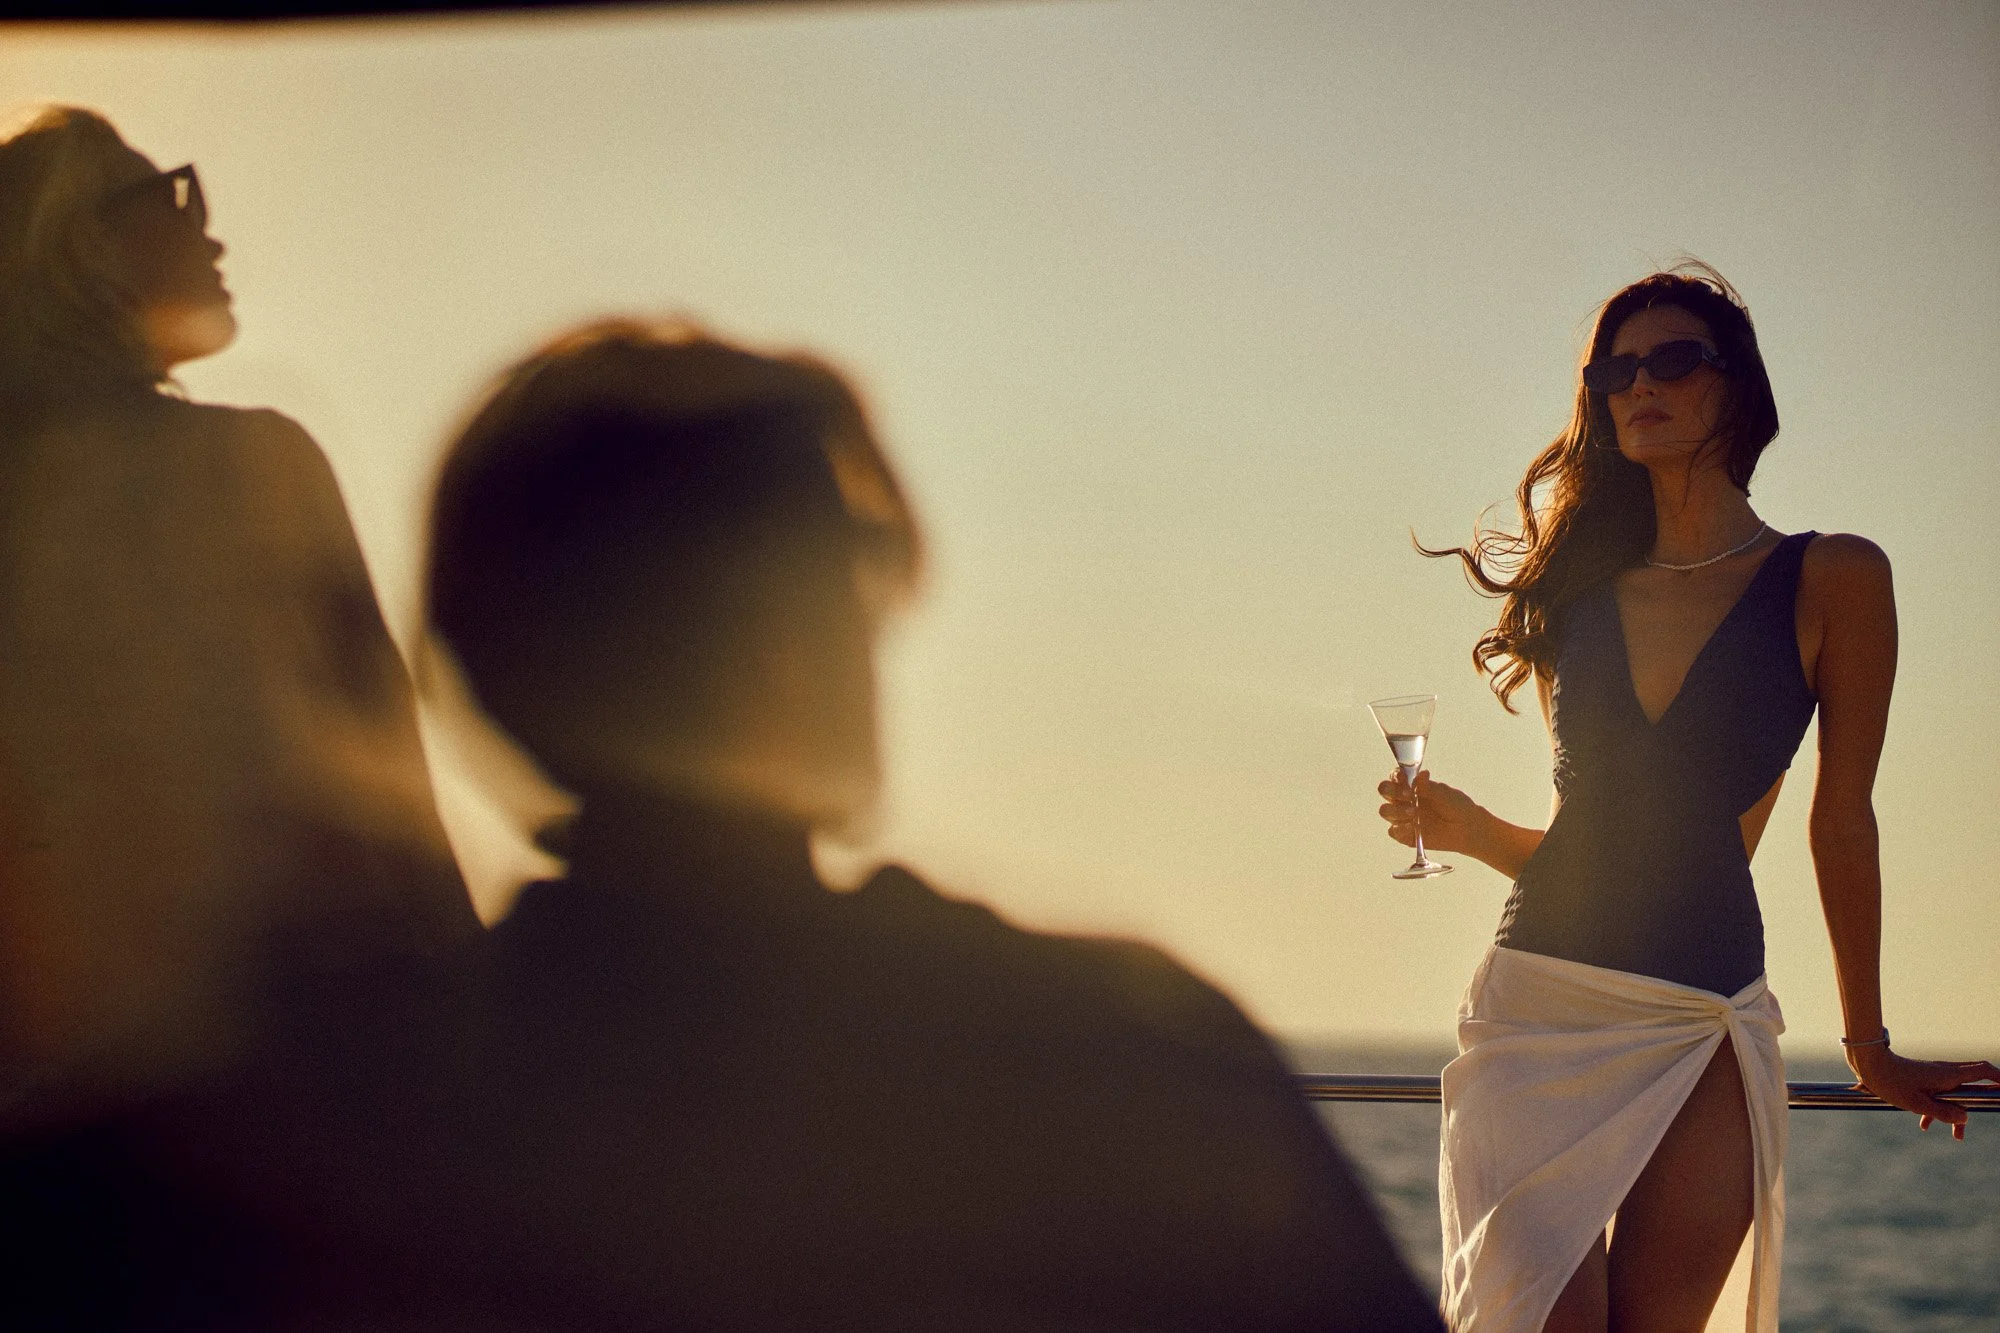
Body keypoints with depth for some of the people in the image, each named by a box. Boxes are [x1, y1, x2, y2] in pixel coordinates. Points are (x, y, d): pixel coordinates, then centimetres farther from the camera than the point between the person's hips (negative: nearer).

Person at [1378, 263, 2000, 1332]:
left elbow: (1841, 821, 8)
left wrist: (1870, 1045, 13)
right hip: (1535, 1000, 2)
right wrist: (1463, 827, -1)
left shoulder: (1833, 582, 4)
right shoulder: (1581, 593, 14)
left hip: (1699, 1032, -2)